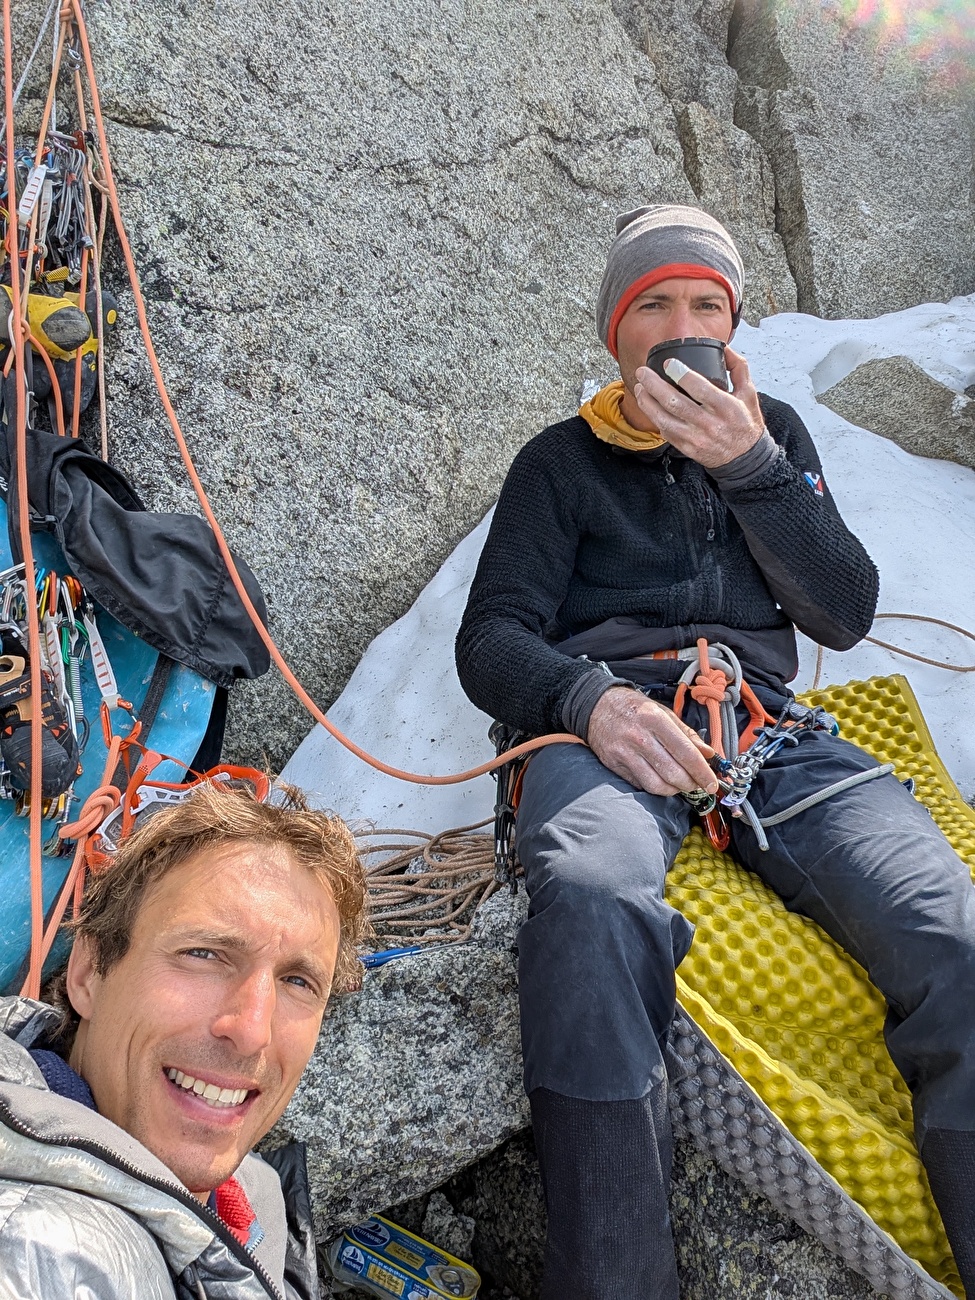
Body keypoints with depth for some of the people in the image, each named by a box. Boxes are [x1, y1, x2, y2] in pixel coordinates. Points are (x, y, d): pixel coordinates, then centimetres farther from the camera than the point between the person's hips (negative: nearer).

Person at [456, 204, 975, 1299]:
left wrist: (750, 466, -1)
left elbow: (845, 614, 13)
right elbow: (491, 642, 8)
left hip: (764, 725, 2)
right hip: (607, 721, -2)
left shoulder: (772, 432, 26)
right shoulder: (562, 461, 20)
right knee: (592, 902, -39)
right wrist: (589, 699, -16)